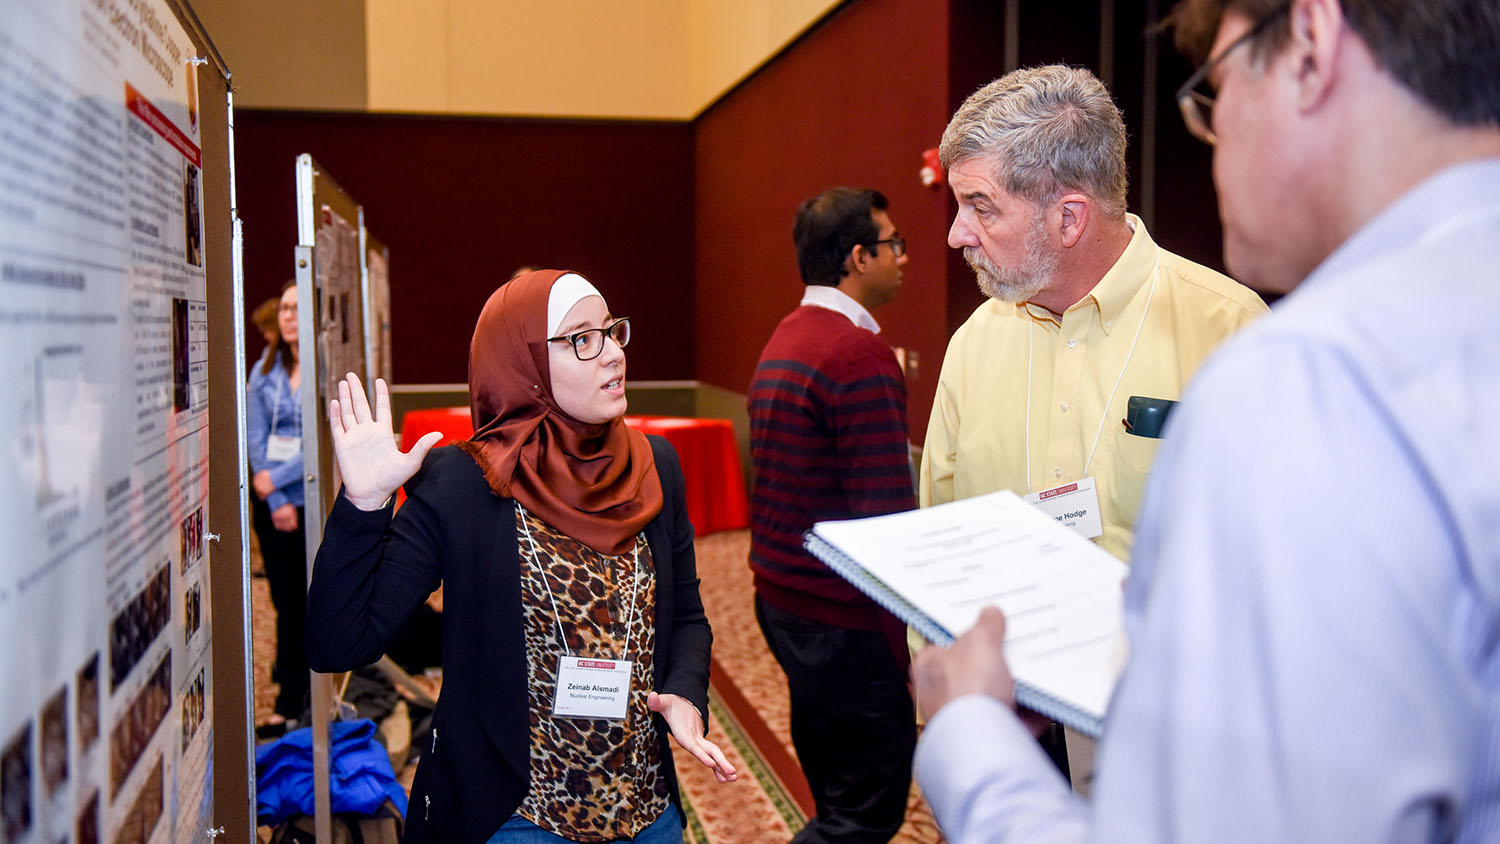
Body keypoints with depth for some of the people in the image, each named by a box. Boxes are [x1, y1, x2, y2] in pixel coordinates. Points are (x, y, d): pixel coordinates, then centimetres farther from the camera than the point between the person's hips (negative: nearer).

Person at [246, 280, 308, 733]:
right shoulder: (264, 371, 7)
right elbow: (256, 439, 4)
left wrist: (279, 478, -12)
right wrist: (277, 502, -5)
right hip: (271, 502, 4)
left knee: (305, 602, 2)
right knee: (285, 600, 9)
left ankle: (290, 705, 12)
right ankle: (293, 688, 18)